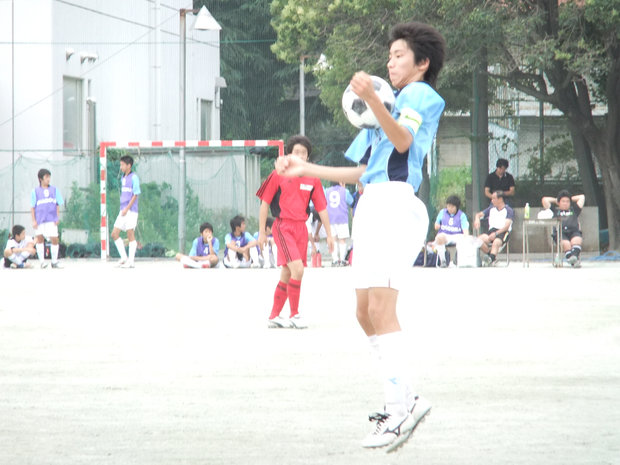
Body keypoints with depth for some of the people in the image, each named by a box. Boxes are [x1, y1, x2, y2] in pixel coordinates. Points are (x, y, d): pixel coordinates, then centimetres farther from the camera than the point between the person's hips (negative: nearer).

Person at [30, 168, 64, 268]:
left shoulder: (54, 190, 10)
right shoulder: (35, 191, 5)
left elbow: (58, 205, 11)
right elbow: (32, 207, 4)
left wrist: (57, 217, 2)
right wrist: (34, 220, -4)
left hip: (51, 219, 1)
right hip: (39, 219, -1)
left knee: (54, 239, -5)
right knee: (39, 238, 2)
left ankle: (54, 261, 6)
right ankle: (41, 260, 10)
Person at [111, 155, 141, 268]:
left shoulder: (134, 177, -9)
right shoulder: (123, 178, 16)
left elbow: (135, 195, -13)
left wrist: (127, 209, -17)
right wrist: (122, 209, 19)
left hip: (131, 211, -8)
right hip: (123, 211, 8)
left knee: (130, 235, -4)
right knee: (114, 234, 4)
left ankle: (131, 261, 0)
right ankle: (124, 258, 12)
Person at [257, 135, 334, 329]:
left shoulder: (312, 179, 7)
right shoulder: (278, 175, -4)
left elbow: (321, 208, 12)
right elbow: (264, 203, 1)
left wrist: (329, 234, 11)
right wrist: (262, 231, -1)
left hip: (301, 228, 5)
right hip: (283, 226, -5)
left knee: (287, 274, 10)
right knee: (297, 268, -19)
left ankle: (274, 317, 20)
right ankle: (294, 315, -10)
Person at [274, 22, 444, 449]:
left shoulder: (421, 94, 1)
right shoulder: (397, 101, 30)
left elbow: (402, 141, -21)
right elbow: (362, 171, 30)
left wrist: (372, 99, -36)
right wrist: (307, 169, 29)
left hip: (396, 203, -10)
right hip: (373, 206, 10)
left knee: (381, 309, -18)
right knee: (366, 313, 6)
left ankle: (400, 408, -20)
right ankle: (405, 398, 10)